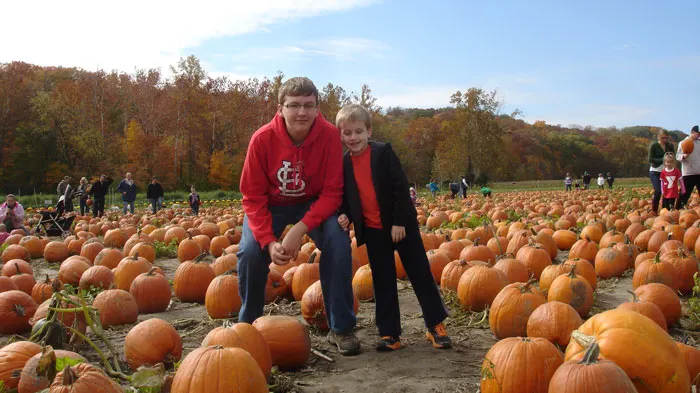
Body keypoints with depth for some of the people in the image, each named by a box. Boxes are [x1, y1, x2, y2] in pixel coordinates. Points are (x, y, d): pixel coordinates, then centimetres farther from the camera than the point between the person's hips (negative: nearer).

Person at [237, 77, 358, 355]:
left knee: (338, 243, -25)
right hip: (270, 205, 0)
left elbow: (332, 192, -23)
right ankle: (247, 324, 8)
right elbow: (253, 197, -19)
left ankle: (341, 328, -7)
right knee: (250, 251, -21)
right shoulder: (262, 139, -26)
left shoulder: (329, 135, -26)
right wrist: (269, 241, -31)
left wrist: (300, 229, -35)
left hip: (315, 204, 0)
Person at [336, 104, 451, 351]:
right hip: (373, 230, 3)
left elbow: (401, 186, -12)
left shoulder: (383, 153, -8)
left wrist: (399, 221, -15)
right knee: (383, 282, 7)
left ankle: (436, 325, 15)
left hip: (401, 224, -3)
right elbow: (345, 197, 9)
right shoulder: (344, 164, 3)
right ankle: (389, 333, 15)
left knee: (420, 273, 3)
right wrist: (344, 216, -12)